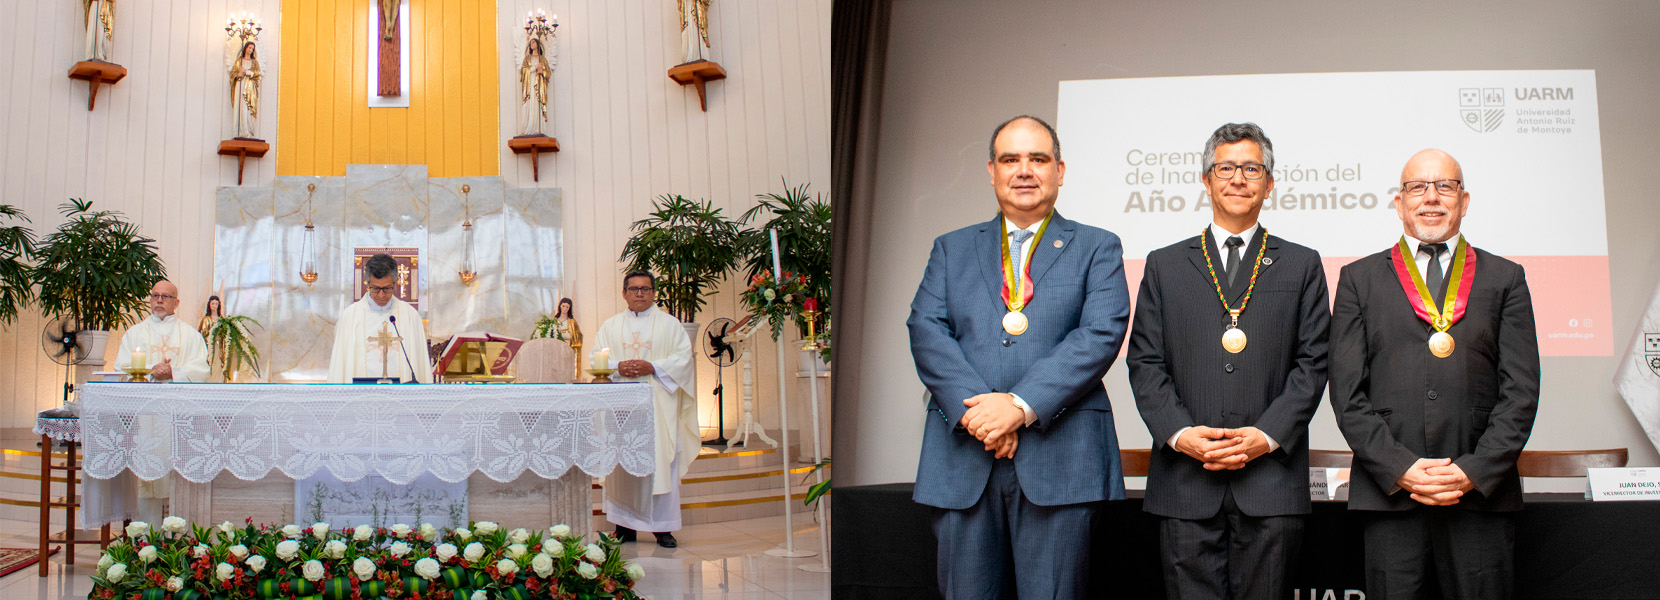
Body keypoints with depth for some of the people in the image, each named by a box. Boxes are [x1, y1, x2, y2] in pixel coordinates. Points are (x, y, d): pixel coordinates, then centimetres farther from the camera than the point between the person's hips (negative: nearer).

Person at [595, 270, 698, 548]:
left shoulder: (670, 324, 10)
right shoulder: (610, 326, 16)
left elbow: (684, 356, -1)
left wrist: (652, 367, -14)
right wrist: (618, 367, -12)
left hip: (658, 403, -2)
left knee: (661, 461, -6)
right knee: (621, 462, -1)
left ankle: (663, 527, -3)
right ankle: (625, 525, 5)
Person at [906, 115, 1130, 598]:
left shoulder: (1097, 248, 11)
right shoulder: (952, 249, 17)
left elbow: (1101, 334, -4)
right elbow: (926, 329, 3)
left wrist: (1022, 406, -15)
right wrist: (974, 407, -13)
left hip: (1058, 455, -2)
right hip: (963, 456, 2)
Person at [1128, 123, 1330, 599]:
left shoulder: (1302, 266, 13)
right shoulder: (1165, 265, 13)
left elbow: (1312, 362, 5)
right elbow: (1144, 363, 7)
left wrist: (1266, 435, -9)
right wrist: (1180, 433, -8)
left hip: (1271, 481, 0)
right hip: (1186, 481, 1)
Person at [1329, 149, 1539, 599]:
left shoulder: (1505, 279, 12)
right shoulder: (1360, 279, 10)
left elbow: (1521, 391, 4)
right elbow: (1347, 392, 3)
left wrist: (1474, 471, -8)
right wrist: (1399, 468, -9)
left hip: (1482, 493, 1)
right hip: (1389, 494, 0)